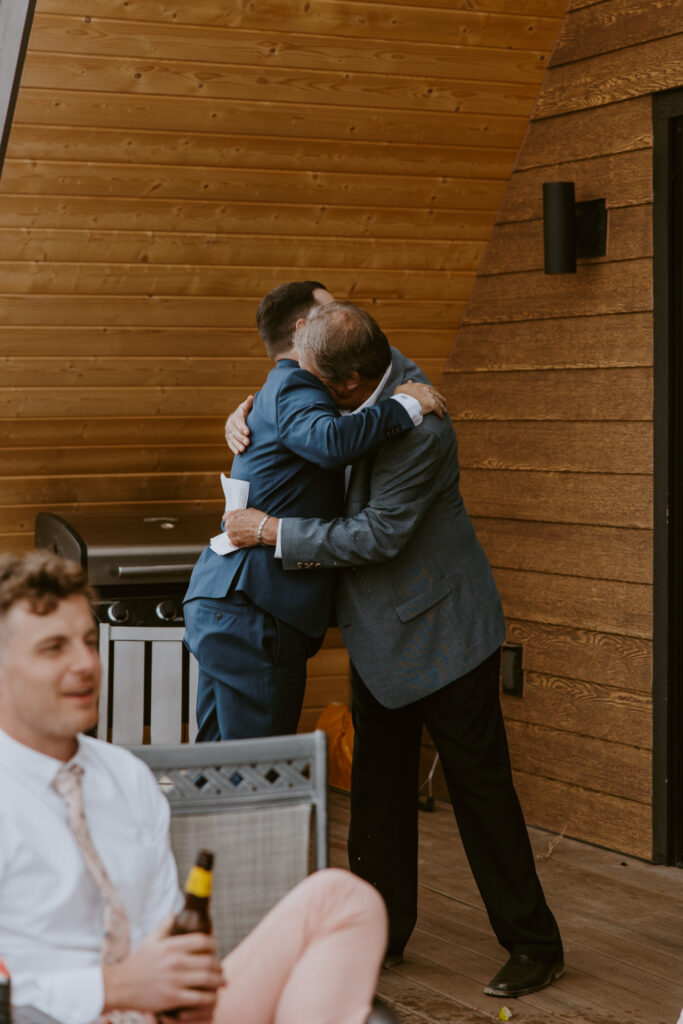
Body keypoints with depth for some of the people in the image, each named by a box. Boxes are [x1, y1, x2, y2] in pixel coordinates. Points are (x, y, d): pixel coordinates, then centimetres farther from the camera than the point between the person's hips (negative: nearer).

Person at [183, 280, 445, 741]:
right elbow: (331, 441, -30)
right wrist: (407, 405, -19)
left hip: (218, 604, 11)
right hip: (252, 610, -11)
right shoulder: (292, 388, -9)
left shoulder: (281, 391, 25)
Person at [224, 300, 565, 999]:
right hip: (381, 629, 9)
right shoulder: (377, 364, -3)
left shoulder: (417, 430, -29)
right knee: (378, 784, 14)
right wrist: (246, 416, -4)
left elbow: (378, 535, -25)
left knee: (478, 785, -1)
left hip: (439, 628, -9)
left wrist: (272, 532, -21)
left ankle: (534, 946, 10)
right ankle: (383, 931, 27)